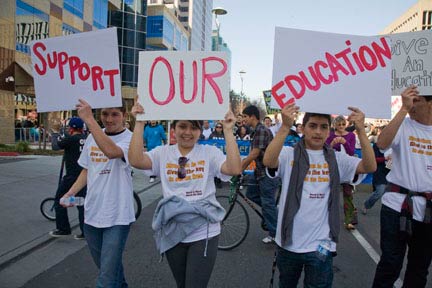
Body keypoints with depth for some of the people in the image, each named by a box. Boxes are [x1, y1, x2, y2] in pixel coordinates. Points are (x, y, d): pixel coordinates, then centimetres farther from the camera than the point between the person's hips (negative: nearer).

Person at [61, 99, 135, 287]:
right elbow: (87, 170, 15)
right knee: (106, 267, 23)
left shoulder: (130, 138, -13)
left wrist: (88, 119, -34)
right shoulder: (92, 137, 6)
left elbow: (112, 151, -35)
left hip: (117, 217, -6)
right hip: (92, 214, 6)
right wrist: (70, 193, 2)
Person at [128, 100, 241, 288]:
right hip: (173, 232, 3)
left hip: (204, 233, -3)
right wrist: (139, 123, -17)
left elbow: (235, 169, -21)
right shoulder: (163, 153, 0)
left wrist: (228, 130, -22)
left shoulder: (210, 152, -5)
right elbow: (135, 160, -17)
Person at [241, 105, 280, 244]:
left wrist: (239, 167, -15)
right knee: (251, 193, 15)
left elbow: (254, 154, -21)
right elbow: (251, 154, 14)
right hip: (260, 170, 10)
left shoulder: (262, 130, -19)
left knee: (267, 203, 0)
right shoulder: (255, 131, 12)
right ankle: (272, 210, 28)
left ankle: (274, 233, 14)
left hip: (268, 171, -10)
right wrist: (241, 167, 12)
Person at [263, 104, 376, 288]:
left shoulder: (337, 159, 2)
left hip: (321, 244, 1)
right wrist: (285, 127, -36)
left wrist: (361, 130, -22)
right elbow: (268, 161, -26)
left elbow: (370, 167, -11)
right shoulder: (289, 154, -6)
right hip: (289, 242, 0)